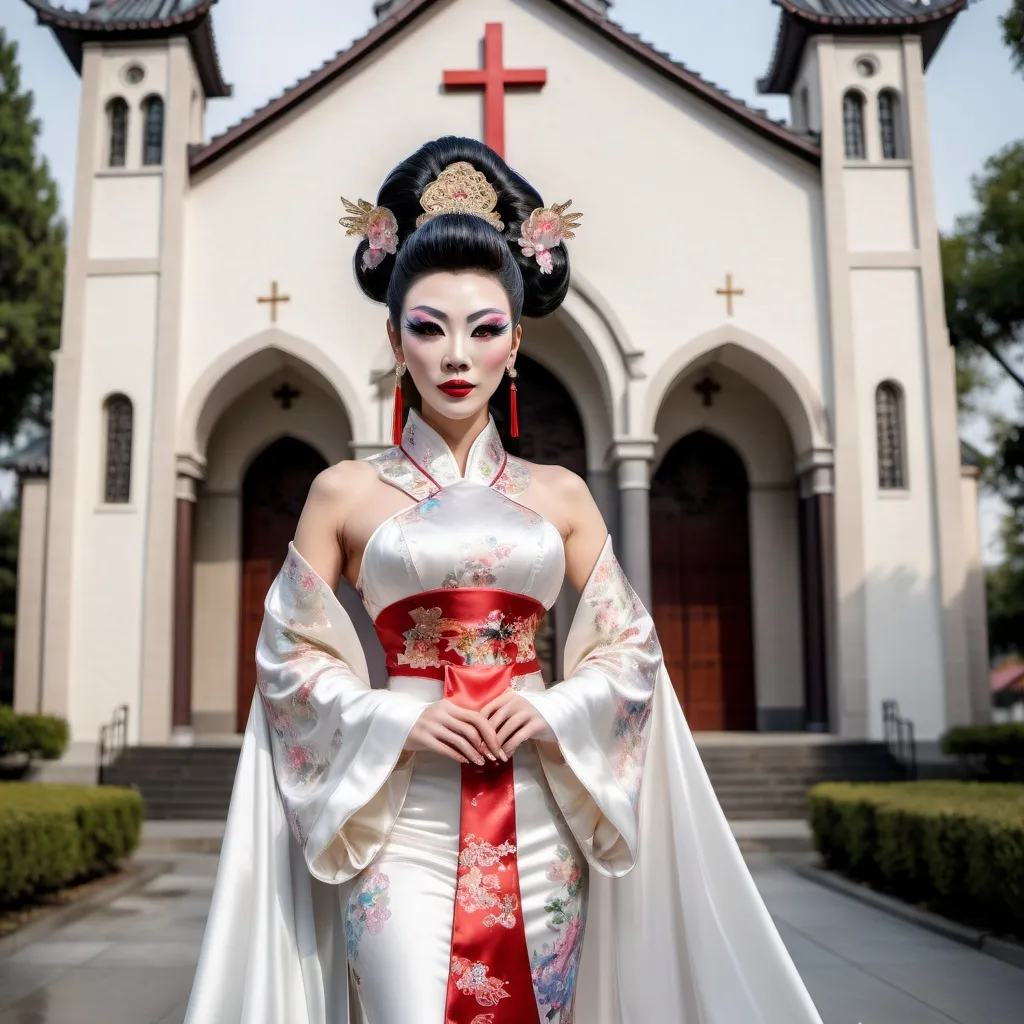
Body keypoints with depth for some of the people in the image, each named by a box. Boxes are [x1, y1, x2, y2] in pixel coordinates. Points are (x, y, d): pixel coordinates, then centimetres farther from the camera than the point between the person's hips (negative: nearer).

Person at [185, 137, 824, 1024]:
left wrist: (555, 711, -8)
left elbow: (631, 647, 9)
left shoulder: (559, 495, 7)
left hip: (536, 819, 2)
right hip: (402, 820, -2)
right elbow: (289, 654, 3)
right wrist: (394, 720, -11)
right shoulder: (345, 492, 3)